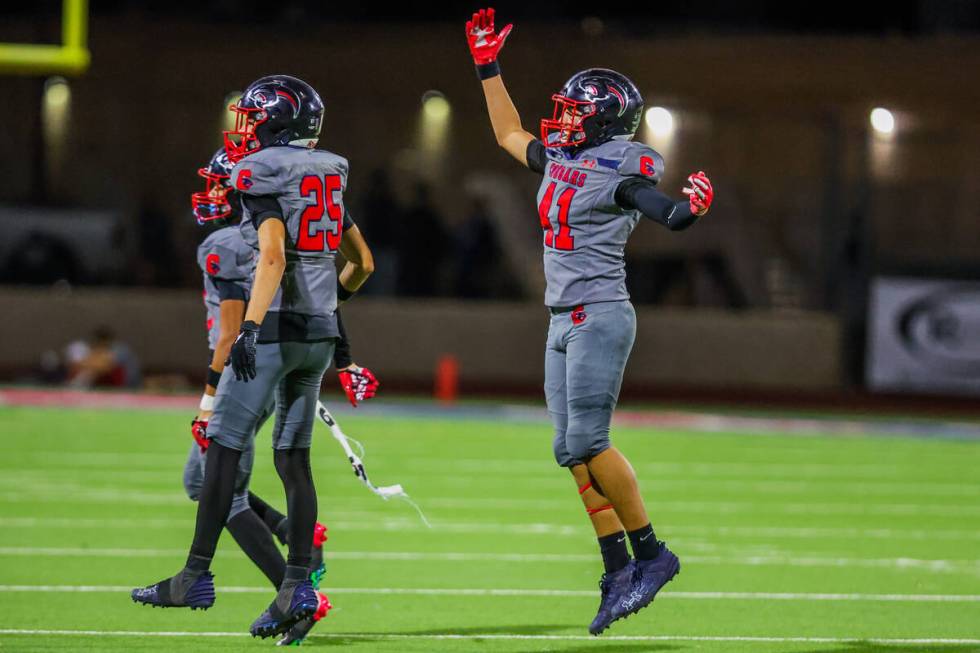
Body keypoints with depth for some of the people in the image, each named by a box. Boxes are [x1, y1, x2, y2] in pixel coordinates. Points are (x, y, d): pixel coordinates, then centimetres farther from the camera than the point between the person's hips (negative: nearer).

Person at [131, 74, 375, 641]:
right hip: (320, 333, 7)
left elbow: (273, 255, -23)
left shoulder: (264, 176, -9)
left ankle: (197, 577, -1)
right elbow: (363, 263, 21)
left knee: (225, 447, -1)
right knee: (294, 457, 8)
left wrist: (251, 326, -29)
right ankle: (299, 587, 1)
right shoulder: (327, 179, 14)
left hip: (277, 325, -7)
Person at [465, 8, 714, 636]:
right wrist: (489, 67, 30)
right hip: (565, 322, 9)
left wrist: (691, 207, -44)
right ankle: (619, 572, 7)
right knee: (573, 450, 5)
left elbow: (670, 215, -22)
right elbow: (510, 135, 30)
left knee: (586, 441, -14)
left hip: (600, 318, -9)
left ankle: (652, 554, -4)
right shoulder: (560, 158, 13)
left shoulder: (619, 169, -11)